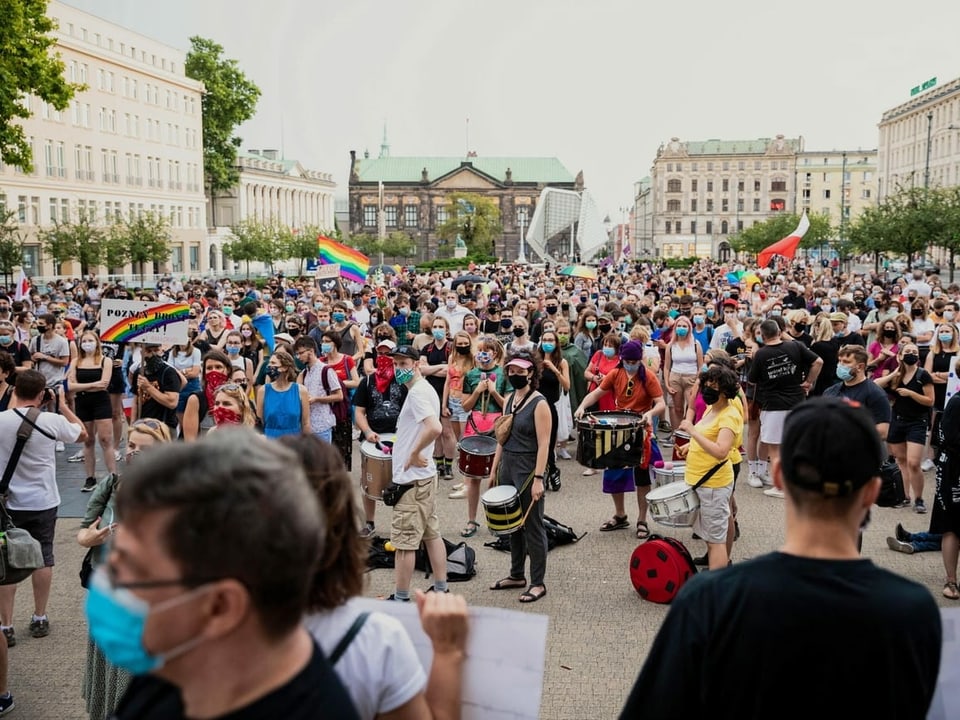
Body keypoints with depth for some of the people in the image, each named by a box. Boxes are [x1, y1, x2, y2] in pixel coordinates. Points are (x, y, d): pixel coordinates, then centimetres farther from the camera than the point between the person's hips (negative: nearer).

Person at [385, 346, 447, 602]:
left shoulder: (417, 392, -18)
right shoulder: (424, 389, 13)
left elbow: (434, 428, -33)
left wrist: (414, 453, -21)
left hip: (412, 478, -10)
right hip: (425, 475, 10)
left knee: (404, 541, -1)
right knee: (432, 533, 14)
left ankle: (401, 598, 7)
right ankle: (441, 590, 22)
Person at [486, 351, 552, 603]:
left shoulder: (539, 404, -13)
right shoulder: (509, 399, 9)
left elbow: (543, 444, -16)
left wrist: (538, 478, -21)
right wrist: (494, 469, 13)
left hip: (528, 471, -7)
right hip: (508, 468, 7)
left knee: (532, 527, 1)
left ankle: (538, 583, 11)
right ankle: (517, 575, 29)